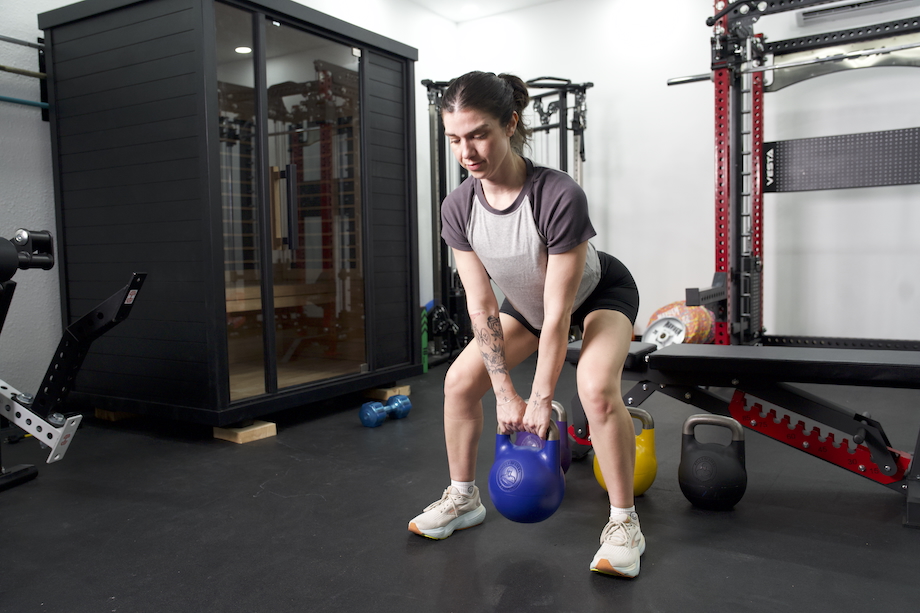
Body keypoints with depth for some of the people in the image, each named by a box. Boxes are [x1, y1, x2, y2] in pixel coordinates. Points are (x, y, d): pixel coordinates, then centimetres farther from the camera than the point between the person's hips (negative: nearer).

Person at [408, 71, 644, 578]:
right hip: (527, 303, 5)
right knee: (460, 380, -4)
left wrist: (541, 397, -23)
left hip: (599, 294, -5)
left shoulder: (558, 197, -38)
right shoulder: (458, 208, -23)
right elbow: (481, 305, -17)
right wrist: (505, 392, -16)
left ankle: (624, 522, -9)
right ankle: (463, 499, 16)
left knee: (597, 389, -30)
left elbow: (558, 312, -31)